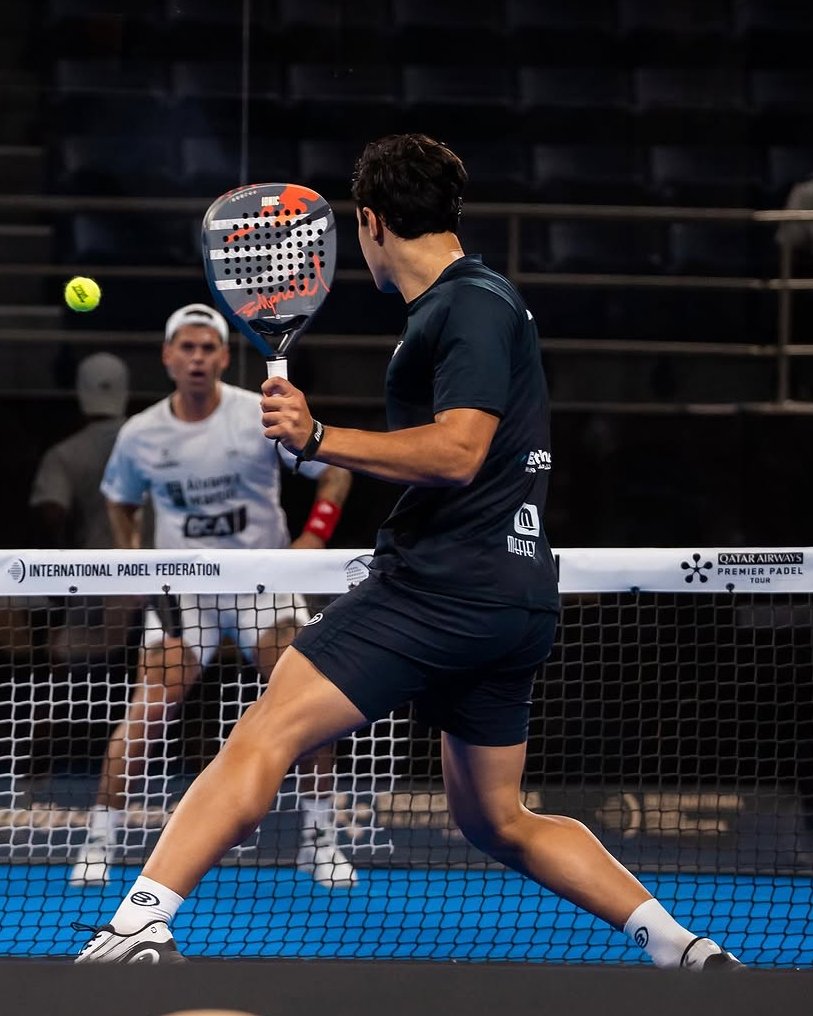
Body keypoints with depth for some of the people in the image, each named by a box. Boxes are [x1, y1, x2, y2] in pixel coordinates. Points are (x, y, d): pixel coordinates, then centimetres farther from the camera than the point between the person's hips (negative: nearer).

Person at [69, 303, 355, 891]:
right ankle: (100, 842, -1)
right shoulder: (140, 435, 0)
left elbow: (335, 472, -3)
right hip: (181, 592, 1)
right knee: (148, 712, -12)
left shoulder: (265, 416, -8)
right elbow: (122, 503, 20)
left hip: (263, 582, -1)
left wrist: (308, 544, -16)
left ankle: (319, 840, -1)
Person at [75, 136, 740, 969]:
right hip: (515, 602, 10)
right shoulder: (469, 302, 19)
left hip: (446, 583, -10)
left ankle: (137, 926, -25)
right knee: (497, 822, 19)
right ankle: (682, 949, 17)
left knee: (262, 738, -15)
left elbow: (457, 453, -21)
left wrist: (319, 441, -23)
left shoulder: (473, 306, -10)